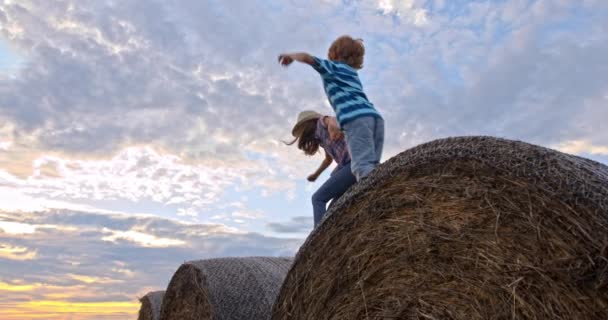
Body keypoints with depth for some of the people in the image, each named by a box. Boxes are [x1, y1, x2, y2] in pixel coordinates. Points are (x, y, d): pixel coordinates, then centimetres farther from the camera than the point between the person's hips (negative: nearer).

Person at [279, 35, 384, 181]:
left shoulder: (332, 67, 17)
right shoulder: (353, 74, 36)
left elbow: (306, 57, 5)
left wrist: (290, 56, 25)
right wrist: (339, 123, 50)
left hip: (357, 119, -7)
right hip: (375, 117, 7)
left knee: (362, 167, -19)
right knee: (370, 168, 0)